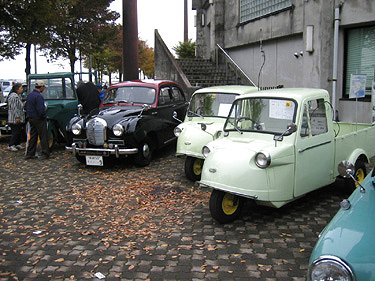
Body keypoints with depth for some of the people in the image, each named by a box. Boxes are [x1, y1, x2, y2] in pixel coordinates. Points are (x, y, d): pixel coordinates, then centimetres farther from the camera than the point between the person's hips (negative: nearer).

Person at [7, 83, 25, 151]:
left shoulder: (18, 96, 15)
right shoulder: (14, 96, -18)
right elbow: (14, 108, -23)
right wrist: (17, 117, -25)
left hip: (18, 118, 10)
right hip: (15, 119, -10)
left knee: (19, 132, 14)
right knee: (15, 132, -6)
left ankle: (17, 144, 22)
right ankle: (11, 146, 1)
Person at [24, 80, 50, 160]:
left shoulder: (29, 95, 10)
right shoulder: (39, 96, -19)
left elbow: (26, 107, 17)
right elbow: (41, 109, -25)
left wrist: (29, 116, 20)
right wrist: (44, 116, -9)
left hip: (31, 119, 9)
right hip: (39, 119, -9)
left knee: (33, 136, 13)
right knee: (43, 137, 0)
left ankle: (29, 154, 15)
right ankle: (45, 153, 4)